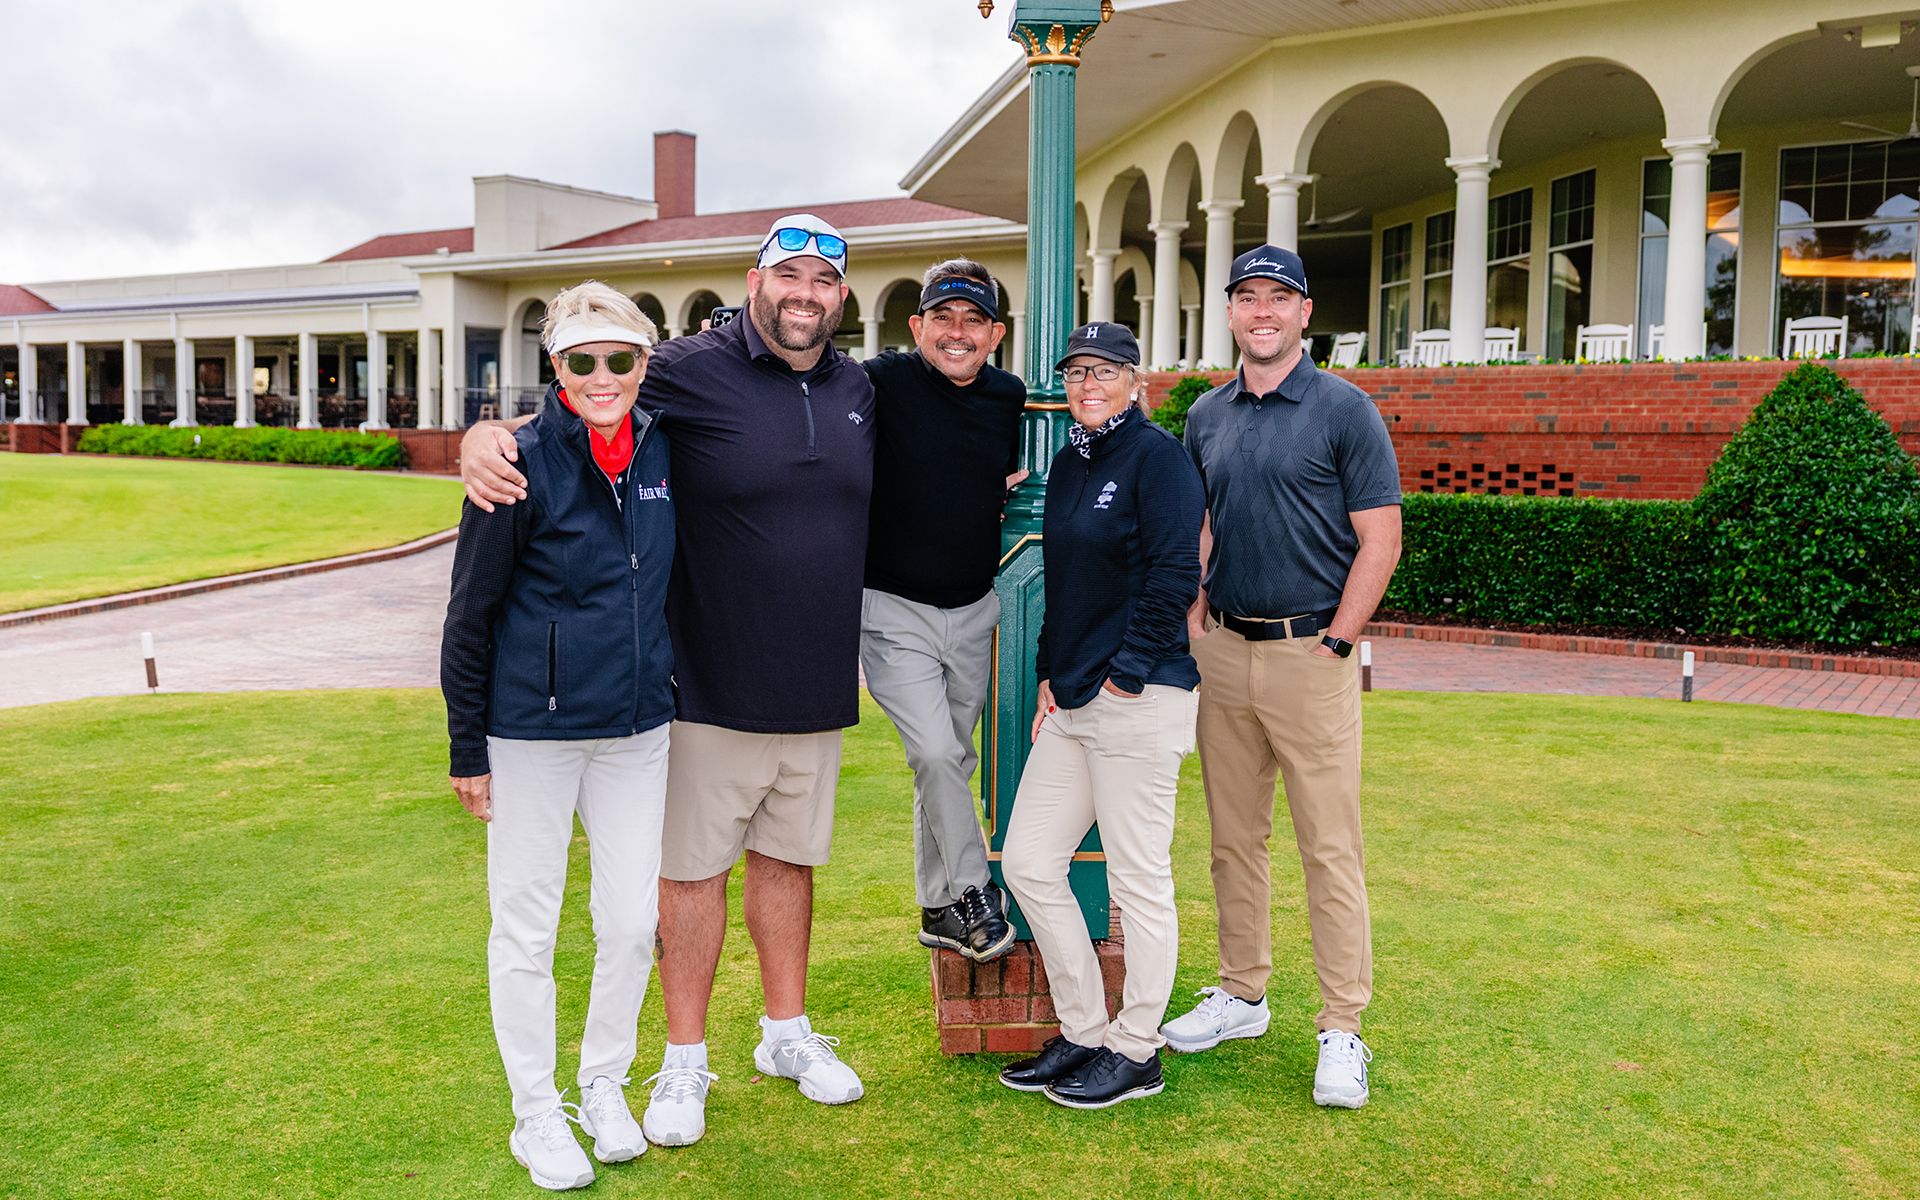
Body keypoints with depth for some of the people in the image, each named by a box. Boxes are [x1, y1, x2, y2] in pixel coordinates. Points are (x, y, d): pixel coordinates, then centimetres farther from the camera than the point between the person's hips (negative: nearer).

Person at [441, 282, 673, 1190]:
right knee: (526, 926, 7)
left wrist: (670, 693, 19)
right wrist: (467, 750, -6)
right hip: (533, 730, -4)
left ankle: (605, 1086, 32)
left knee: (632, 919, 10)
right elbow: (470, 614, -7)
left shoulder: (662, 451, 3)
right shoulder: (524, 463, -12)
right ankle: (536, 1113, 24)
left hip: (637, 729, 5)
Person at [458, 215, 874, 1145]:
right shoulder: (691, 371, -9)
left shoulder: (858, 390, 8)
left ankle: (787, 1032, 34)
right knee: (693, 867, 5)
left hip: (818, 687, 5)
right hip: (711, 685, -4)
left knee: (789, 858, 18)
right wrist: (488, 433, -27)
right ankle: (685, 1061, 22)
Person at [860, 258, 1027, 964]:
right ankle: (975, 894, 2)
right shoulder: (883, 383, -11)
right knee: (935, 754, -17)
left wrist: (1023, 483, 3)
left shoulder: (1011, 397, 3)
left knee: (953, 759, 13)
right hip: (894, 608, -5)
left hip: (974, 612, 5)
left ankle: (938, 908, 27)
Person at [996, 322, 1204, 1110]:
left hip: (1140, 700, -9)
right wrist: (1048, 675, 16)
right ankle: (1083, 1032, 21)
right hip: (1071, 701, 9)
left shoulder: (1155, 455, -8)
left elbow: (1174, 576, -15)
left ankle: (1135, 1051, 16)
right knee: (1027, 861, 8)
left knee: (1139, 880, 1)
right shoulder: (1068, 463, 16)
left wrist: (1127, 674, -16)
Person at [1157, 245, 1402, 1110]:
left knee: (1330, 849, -3)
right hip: (1224, 652, 5)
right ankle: (1241, 995, 26)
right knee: (1234, 838, 13)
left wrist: (1334, 645, -11)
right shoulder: (1207, 416, 12)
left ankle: (1342, 1030, 5)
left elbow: (1380, 540, -6)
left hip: (1311, 653, -5)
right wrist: (1196, 627, 7)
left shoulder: (1343, 410, -4)